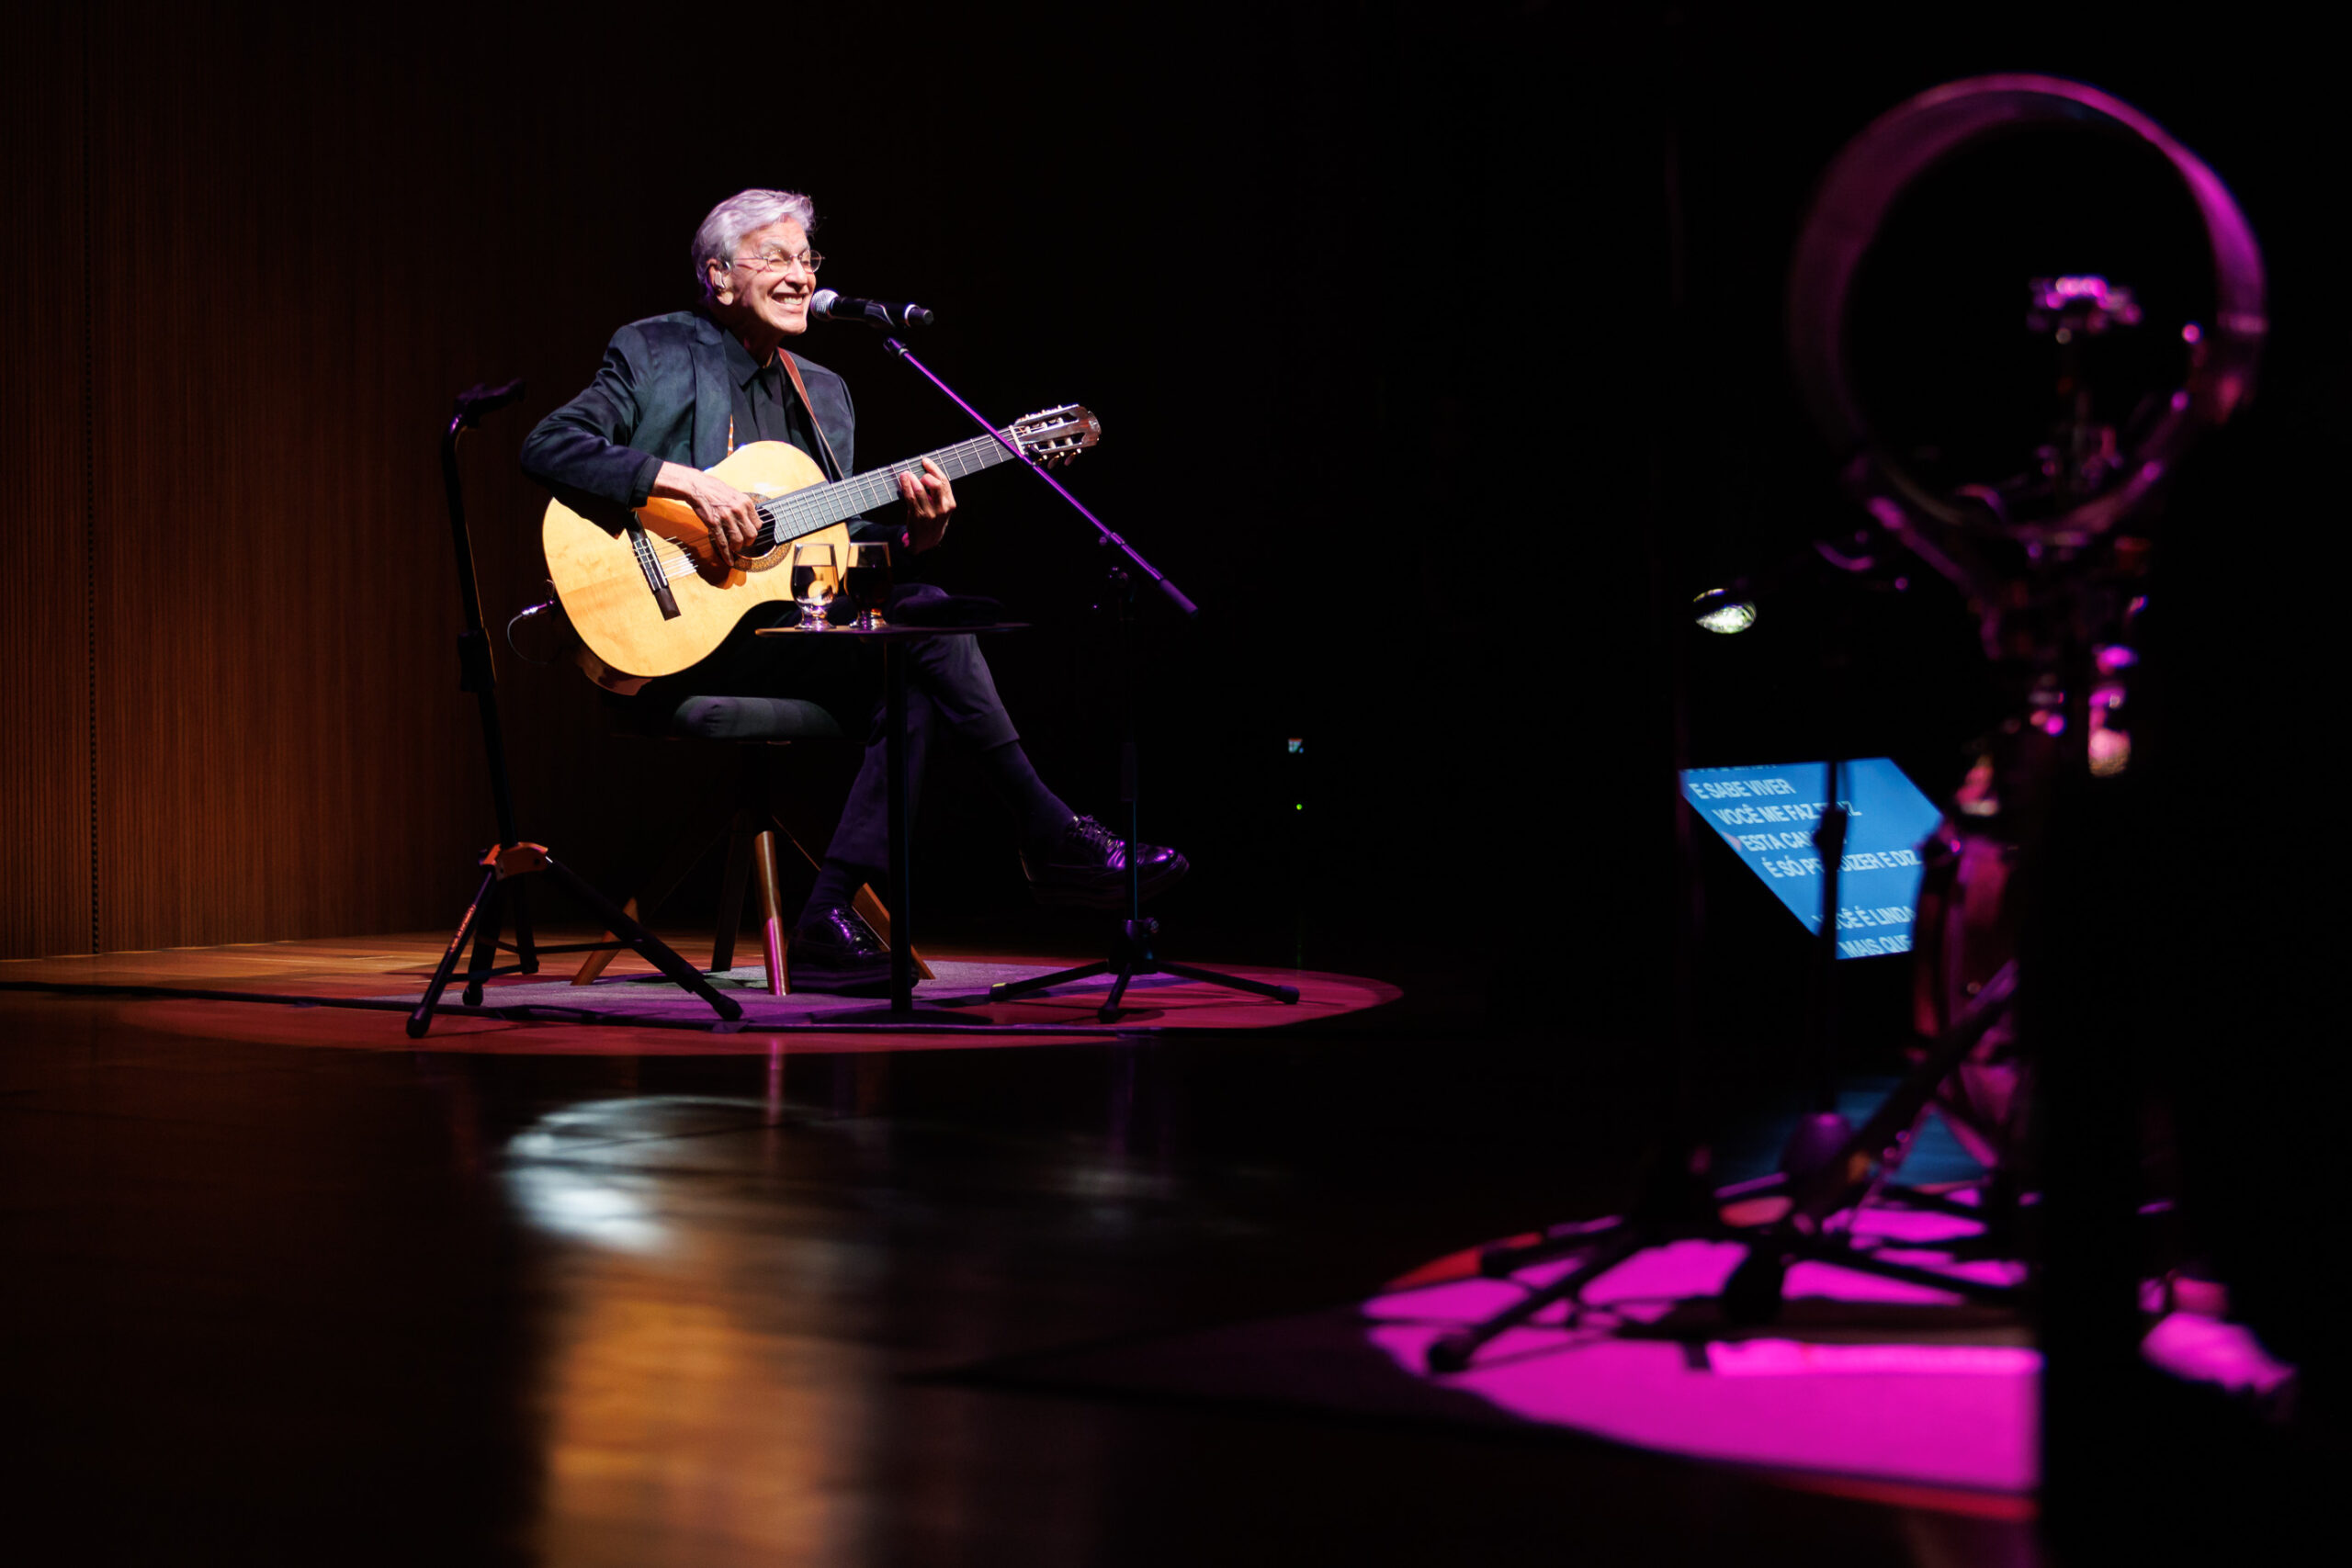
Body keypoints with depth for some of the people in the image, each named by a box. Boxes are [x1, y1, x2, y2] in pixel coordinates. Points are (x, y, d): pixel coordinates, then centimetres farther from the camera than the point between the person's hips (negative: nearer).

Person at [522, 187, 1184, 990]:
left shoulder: (824, 394, 22)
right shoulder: (655, 354, 3)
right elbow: (549, 447, -11)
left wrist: (914, 534, -1)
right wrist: (687, 483, -22)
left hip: (795, 632, 7)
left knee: (911, 685, -26)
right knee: (923, 616, -23)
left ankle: (830, 922, -28)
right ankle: (1053, 838, -18)